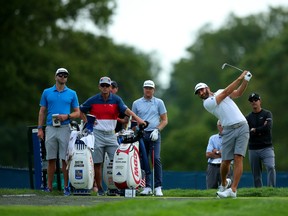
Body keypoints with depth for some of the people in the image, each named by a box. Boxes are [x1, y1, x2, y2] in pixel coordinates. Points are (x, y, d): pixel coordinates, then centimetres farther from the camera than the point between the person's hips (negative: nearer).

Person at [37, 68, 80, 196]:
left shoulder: (72, 94, 10)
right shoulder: (47, 92, 12)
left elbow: (77, 113, 10)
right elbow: (42, 112, 12)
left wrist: (67, 116, -10)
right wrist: (40, 128, 3)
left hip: (65, 128, -1)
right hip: (50, 128, 1)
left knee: (65, 159, -4)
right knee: (51, 159, 2)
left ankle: (66, 186, -1)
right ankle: (49, 186, 5)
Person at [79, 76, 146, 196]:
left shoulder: (116, 99, 3)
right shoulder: (93, 100, 3)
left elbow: (125, 109, -12)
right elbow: (80, 110, 14)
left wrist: (137, 118, -29)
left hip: (111, 134, 1)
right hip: (97, 134, -1)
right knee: (97, 163, 1)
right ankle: (99, 189, 7)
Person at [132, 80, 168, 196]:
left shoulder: (159, 102, 10)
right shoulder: (136, 103, 14)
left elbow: (164, 120, 9)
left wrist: (157, 130, -7)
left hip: (154, 134, -2)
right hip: (141, 134, 2)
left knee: (156, 159, -11)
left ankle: (158, 187, -10)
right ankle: (147, 186, 5)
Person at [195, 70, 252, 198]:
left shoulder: (219, 92, 17)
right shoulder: (207, 103, 0)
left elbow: (238, 93, 10)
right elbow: (226, 93, -6)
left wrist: (246, 80, -6)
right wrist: (240, 78, -6)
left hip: (242, 126, 2)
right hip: (228, 130, -2)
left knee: (238, 158, -12)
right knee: (226, 161, -4)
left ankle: (233, 190, -17)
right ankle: (224, 184, 25)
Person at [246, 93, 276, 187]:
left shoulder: (267, 114, 5)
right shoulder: (248, 117, 12)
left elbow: (268, 127, -12)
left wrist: (254, 130, -4)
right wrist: (261, 130, -6)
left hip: (266, 148, -3)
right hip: (253, 149, 3)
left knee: (271, 167, -23)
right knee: (256, 174, 2)